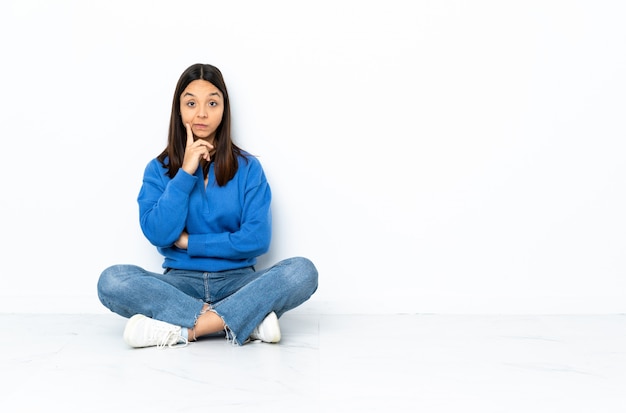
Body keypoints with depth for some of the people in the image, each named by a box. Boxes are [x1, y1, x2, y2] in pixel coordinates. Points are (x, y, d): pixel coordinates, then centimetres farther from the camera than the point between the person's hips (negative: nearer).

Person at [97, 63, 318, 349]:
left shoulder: (247, 167, 3)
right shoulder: (159, 169, 5)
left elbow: (258, 239, -7)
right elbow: (158, 235, -9)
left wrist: (189, 242, -6)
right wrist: (186, 173, -12)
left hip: (236, 281, 0)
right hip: (180, 283, 1)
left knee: (302, 271, -28)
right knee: (112, 280, -28)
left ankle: (183, 329, -30)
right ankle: (248, 320, -29)